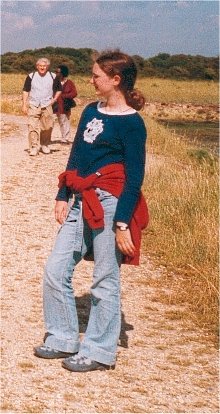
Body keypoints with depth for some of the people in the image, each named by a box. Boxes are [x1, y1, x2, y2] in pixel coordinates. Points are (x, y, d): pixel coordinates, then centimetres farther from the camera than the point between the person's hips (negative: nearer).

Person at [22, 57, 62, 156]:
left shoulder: (53, 77, 3)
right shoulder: (31, 76, 1)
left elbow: (59, 90, 16)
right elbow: (25, 91, 5)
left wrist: (54, 100, 4)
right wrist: (24, 104, -1)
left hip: (47, 106, 1)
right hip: (33, 105, -1)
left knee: (47, 127, 5)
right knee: (33, 126, -10)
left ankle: (45, 145, 24)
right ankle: (34, 147, -9)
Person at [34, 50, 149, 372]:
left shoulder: (131, 123, -9)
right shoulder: (91, 112, 12)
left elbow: (134, 178, -11)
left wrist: (123, 223, -15)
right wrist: (62, 197, 9)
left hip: (110, 204, -8)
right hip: (83, 203, 8)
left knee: (105, 280, 2)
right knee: (55, 270, 7)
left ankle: (99, 352, 14)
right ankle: (62, 339, 21)